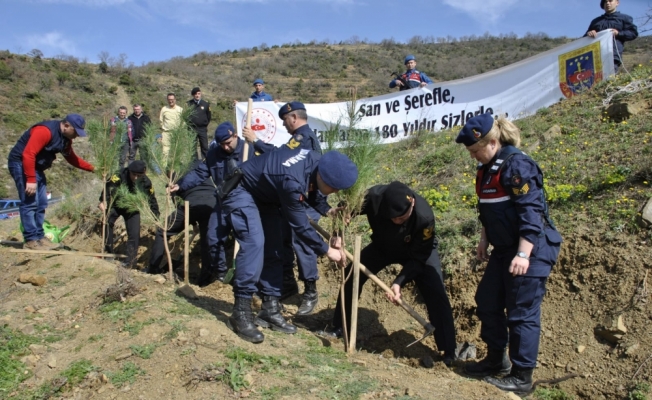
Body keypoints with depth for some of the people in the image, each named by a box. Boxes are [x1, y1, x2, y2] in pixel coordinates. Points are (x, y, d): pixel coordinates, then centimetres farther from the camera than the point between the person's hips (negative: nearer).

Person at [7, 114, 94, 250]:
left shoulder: (66, 138, 5)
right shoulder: (45, 131, -25)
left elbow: (71, 158, 14)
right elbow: (28, 154, -29)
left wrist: (92, 168, 3)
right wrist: (31, 180, -29)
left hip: (36, 167, 10)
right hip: (21, 163, -10)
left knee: (41, 204, 8)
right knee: (30, 203, -12)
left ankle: (39, 237, 14)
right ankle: (31, 240, -8)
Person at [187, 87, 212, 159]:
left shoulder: (206, 104, 2)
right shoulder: (189, 103, -2)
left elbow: (208, 116, 11)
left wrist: (205, 125, 10)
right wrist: (189, 124, 3)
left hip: (203, 129, 0)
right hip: (192, 129, 0)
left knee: (205, 147, 1)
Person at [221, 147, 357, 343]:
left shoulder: (318, 162, -15)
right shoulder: (292, 182, -39)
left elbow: (311, 194, 9)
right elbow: (300, 226, -26)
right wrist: (326, 250, -16)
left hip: (264, 195, 9)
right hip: (240, 192, -9)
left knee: (273, 247, 4)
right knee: (254, 243, -24)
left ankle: (270, 309, 10)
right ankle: (240, 314, -18)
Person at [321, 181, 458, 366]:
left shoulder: (424, 216, -41)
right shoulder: (375, 196, -38)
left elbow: (418, 258, -29)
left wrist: (399, 282, -38)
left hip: (420, 251, -3)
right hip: (382, 246, 3)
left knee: (436, 294, -17)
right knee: (352, 273, -7)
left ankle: (449, 353, -6)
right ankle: (339, 328, 12)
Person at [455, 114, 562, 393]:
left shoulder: (516, 165, -19)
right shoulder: (487, 168, 9)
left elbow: (531, 212, -23)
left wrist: (523, 254, -26)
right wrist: (485, 240, 18)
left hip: (530, 250, -10)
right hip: (504, 249, 10)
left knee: (522, 312, -1)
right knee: (487, 301, 15)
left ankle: (522, 377, 13)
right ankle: (496, 359, 32)